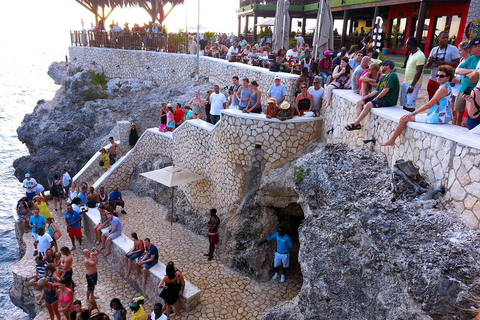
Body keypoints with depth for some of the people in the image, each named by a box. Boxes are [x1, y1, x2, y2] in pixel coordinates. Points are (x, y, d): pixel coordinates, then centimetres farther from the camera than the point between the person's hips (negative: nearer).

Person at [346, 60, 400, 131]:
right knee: (359, 102, 0)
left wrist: (375, 98, -13)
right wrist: (367, 96, 5)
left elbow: (386, 90, -19)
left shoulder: (392, 75, -10)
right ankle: (357, 124, -10)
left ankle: (355, 124, -28)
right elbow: (377, 90, 20)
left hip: (389, 100, -10)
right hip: (380, 98, 10)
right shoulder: (383, 77, 21)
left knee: (369, 104, -32)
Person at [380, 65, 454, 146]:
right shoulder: (446, 87, 15)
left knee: (404, 119, -7)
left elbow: (429, 104, -18)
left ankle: (391, 141, 4)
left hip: (436, 118, -11)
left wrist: (413, 113, -12)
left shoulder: (444, 88, -17)